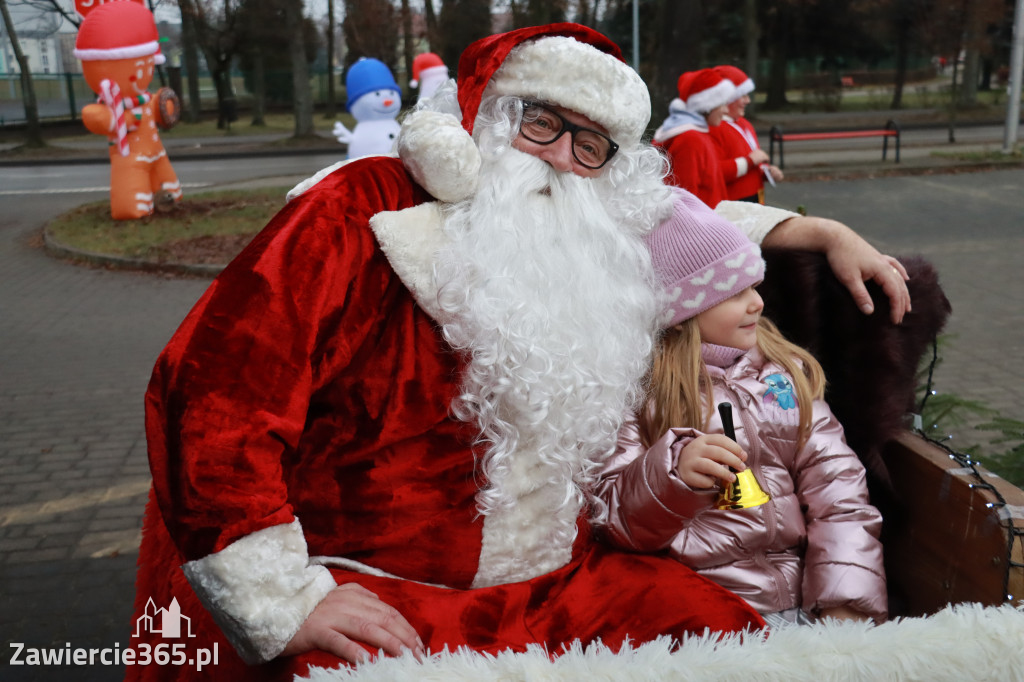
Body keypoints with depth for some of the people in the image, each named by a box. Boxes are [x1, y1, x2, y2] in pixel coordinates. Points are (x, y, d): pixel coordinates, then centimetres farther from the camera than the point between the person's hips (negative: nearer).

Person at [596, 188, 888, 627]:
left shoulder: (787, 373, 14)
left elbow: (838, 493, 8)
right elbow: (617, 518, -4)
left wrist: (846, 604, -5)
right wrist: (673, 472, -25)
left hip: (803, 601, 5)